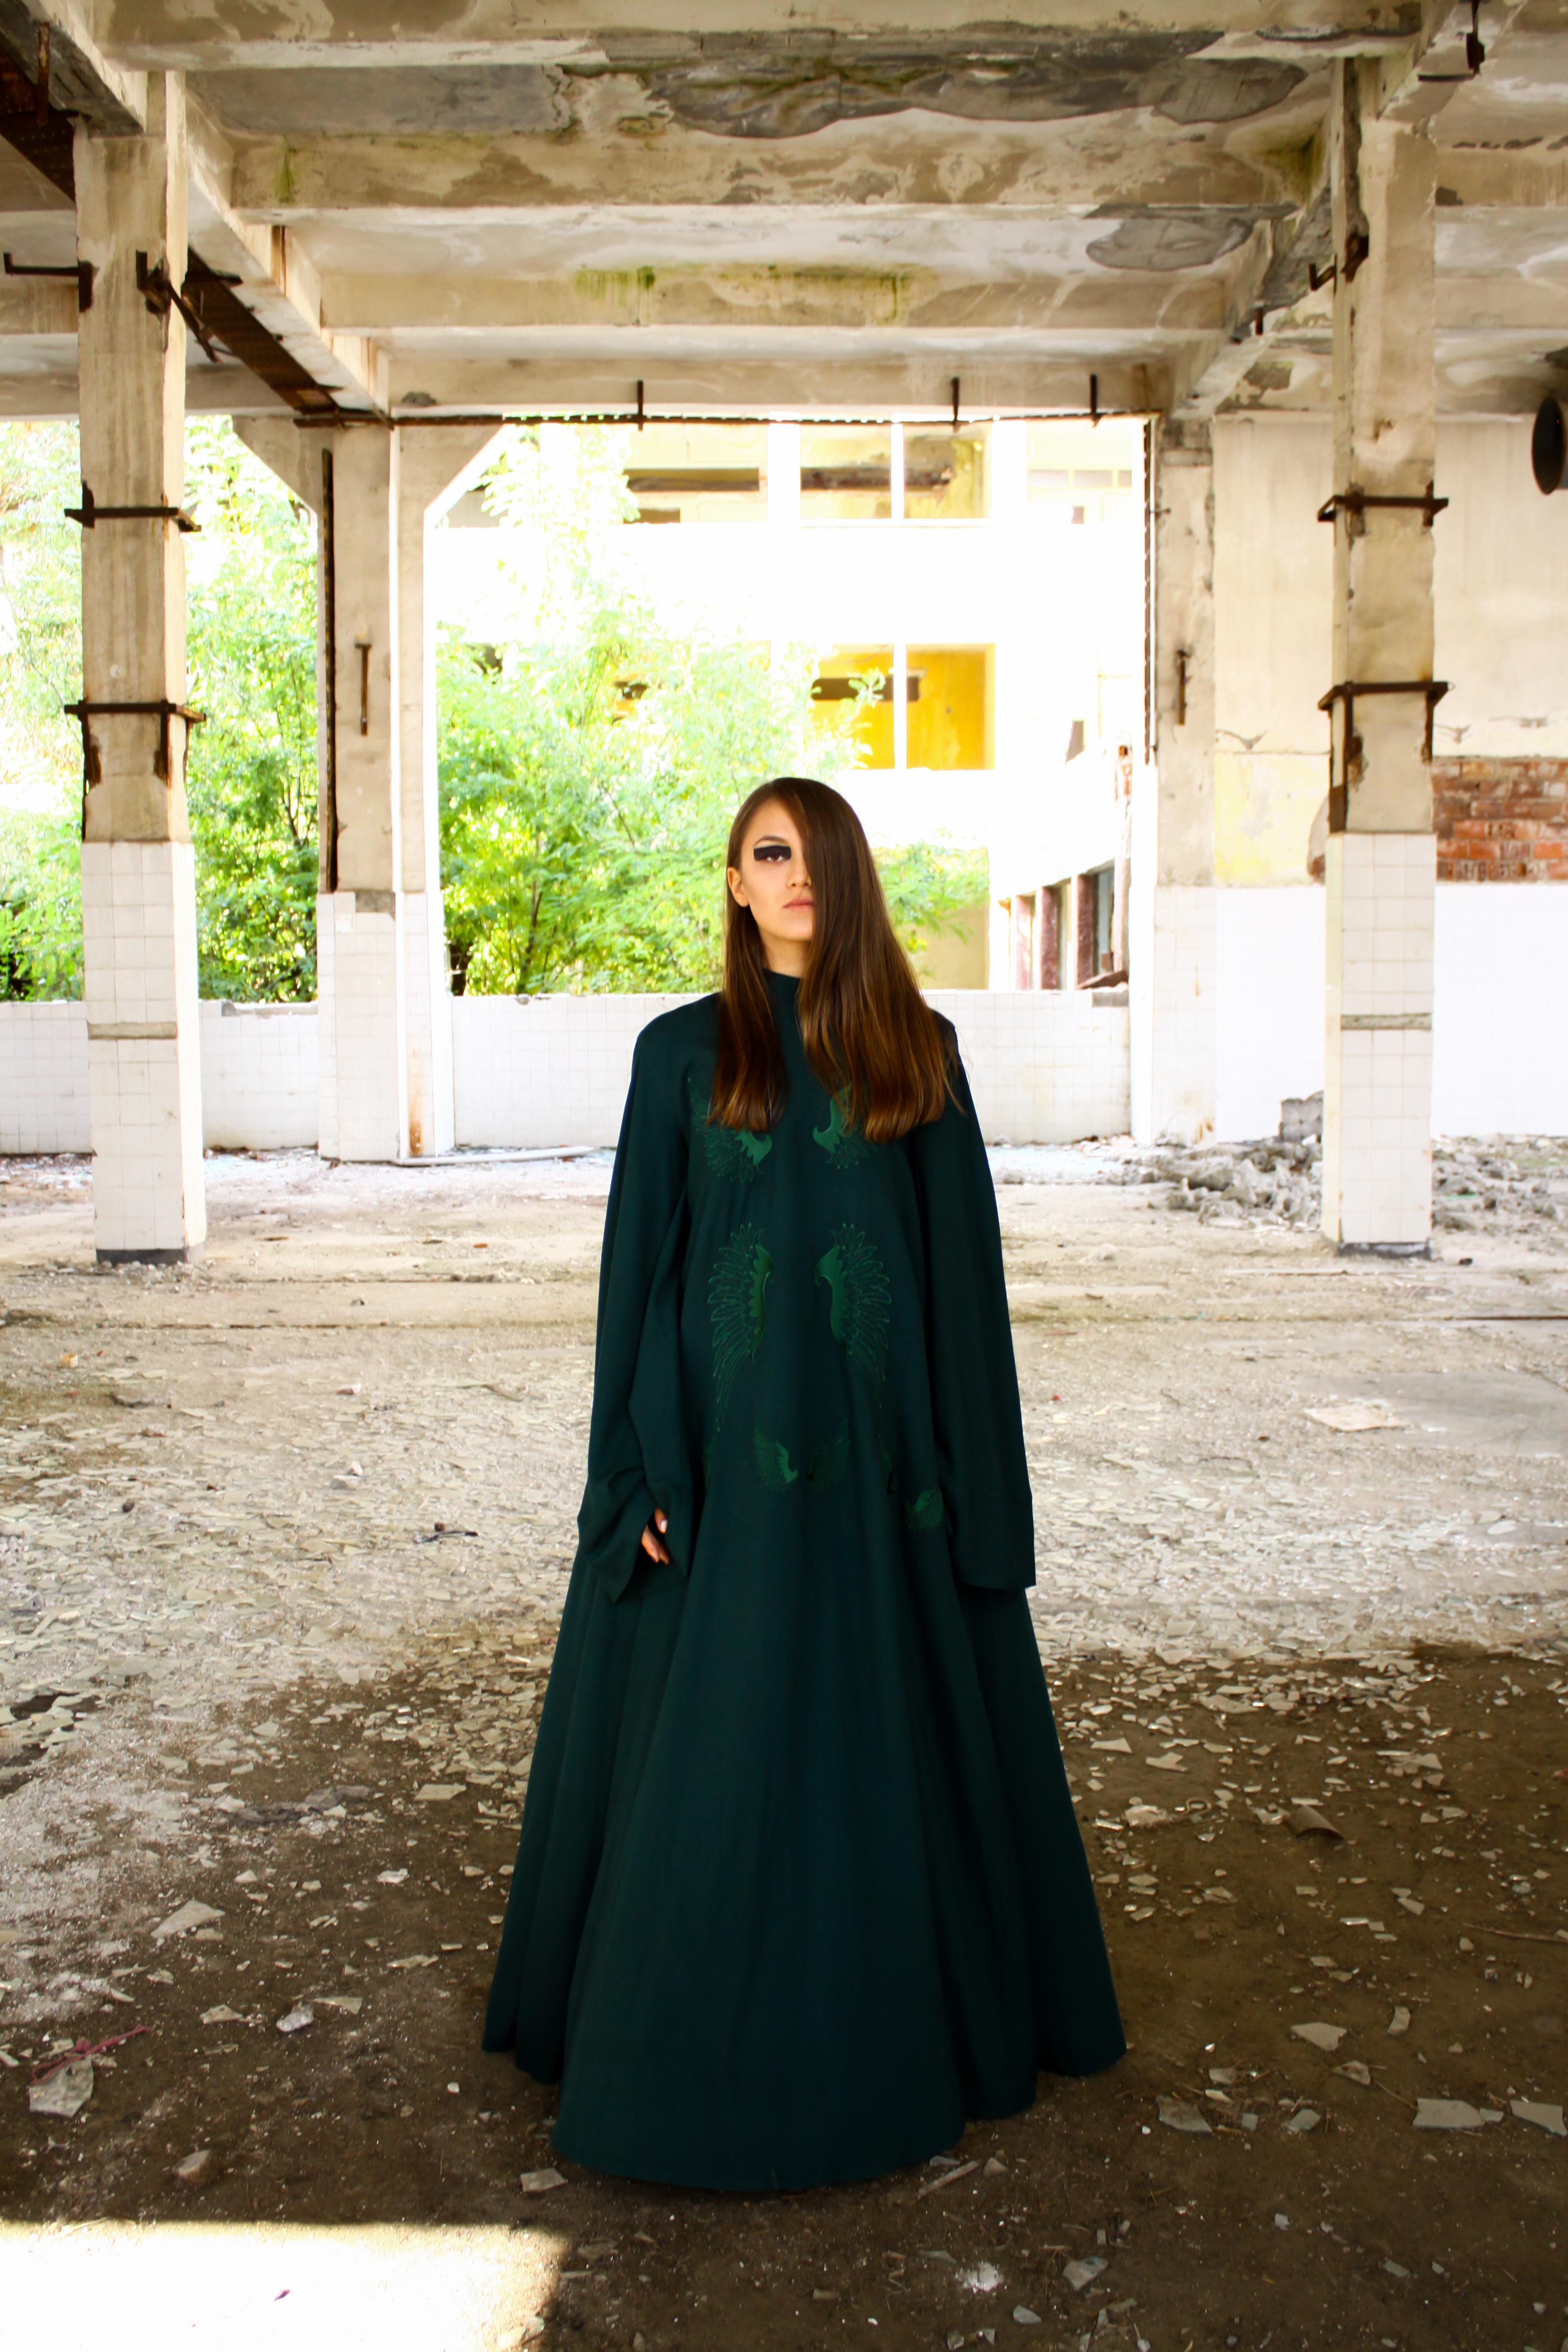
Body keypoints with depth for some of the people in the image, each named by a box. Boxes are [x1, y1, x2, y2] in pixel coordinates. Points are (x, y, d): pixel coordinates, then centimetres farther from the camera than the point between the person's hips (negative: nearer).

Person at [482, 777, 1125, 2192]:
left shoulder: (917, 1049, 5)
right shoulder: (683, 1052, 3)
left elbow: (963, 1263, 3)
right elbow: (640, 1261, 1)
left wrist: (964, 1469, -2)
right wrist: (646, 1470, -6)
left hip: (878, 1451, 1)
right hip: (729, 1444, -1)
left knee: (890, 1729, 10)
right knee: (710, 1746, 7)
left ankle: (905, 2013, 30)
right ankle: (692, 2031, 26)